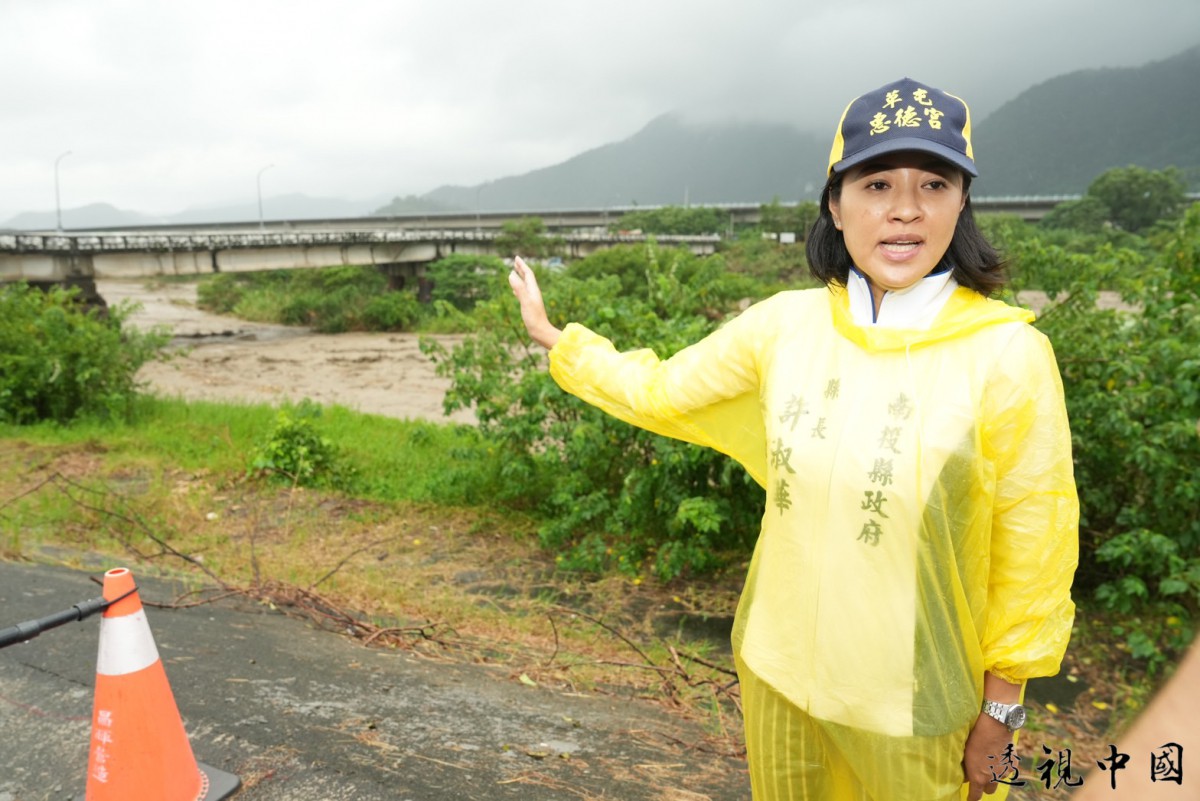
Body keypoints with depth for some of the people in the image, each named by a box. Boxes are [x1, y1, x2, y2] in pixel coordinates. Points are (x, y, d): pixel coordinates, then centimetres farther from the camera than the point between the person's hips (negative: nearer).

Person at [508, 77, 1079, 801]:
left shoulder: (1008, 354, -16)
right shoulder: (787, 323, -7)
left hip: (918, 709, -3)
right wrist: (554, 336, 12)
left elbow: (1034, 555, -9)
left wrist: (1001, 711, -2)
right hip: (778, 677, 3)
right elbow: (660, 391, 6)